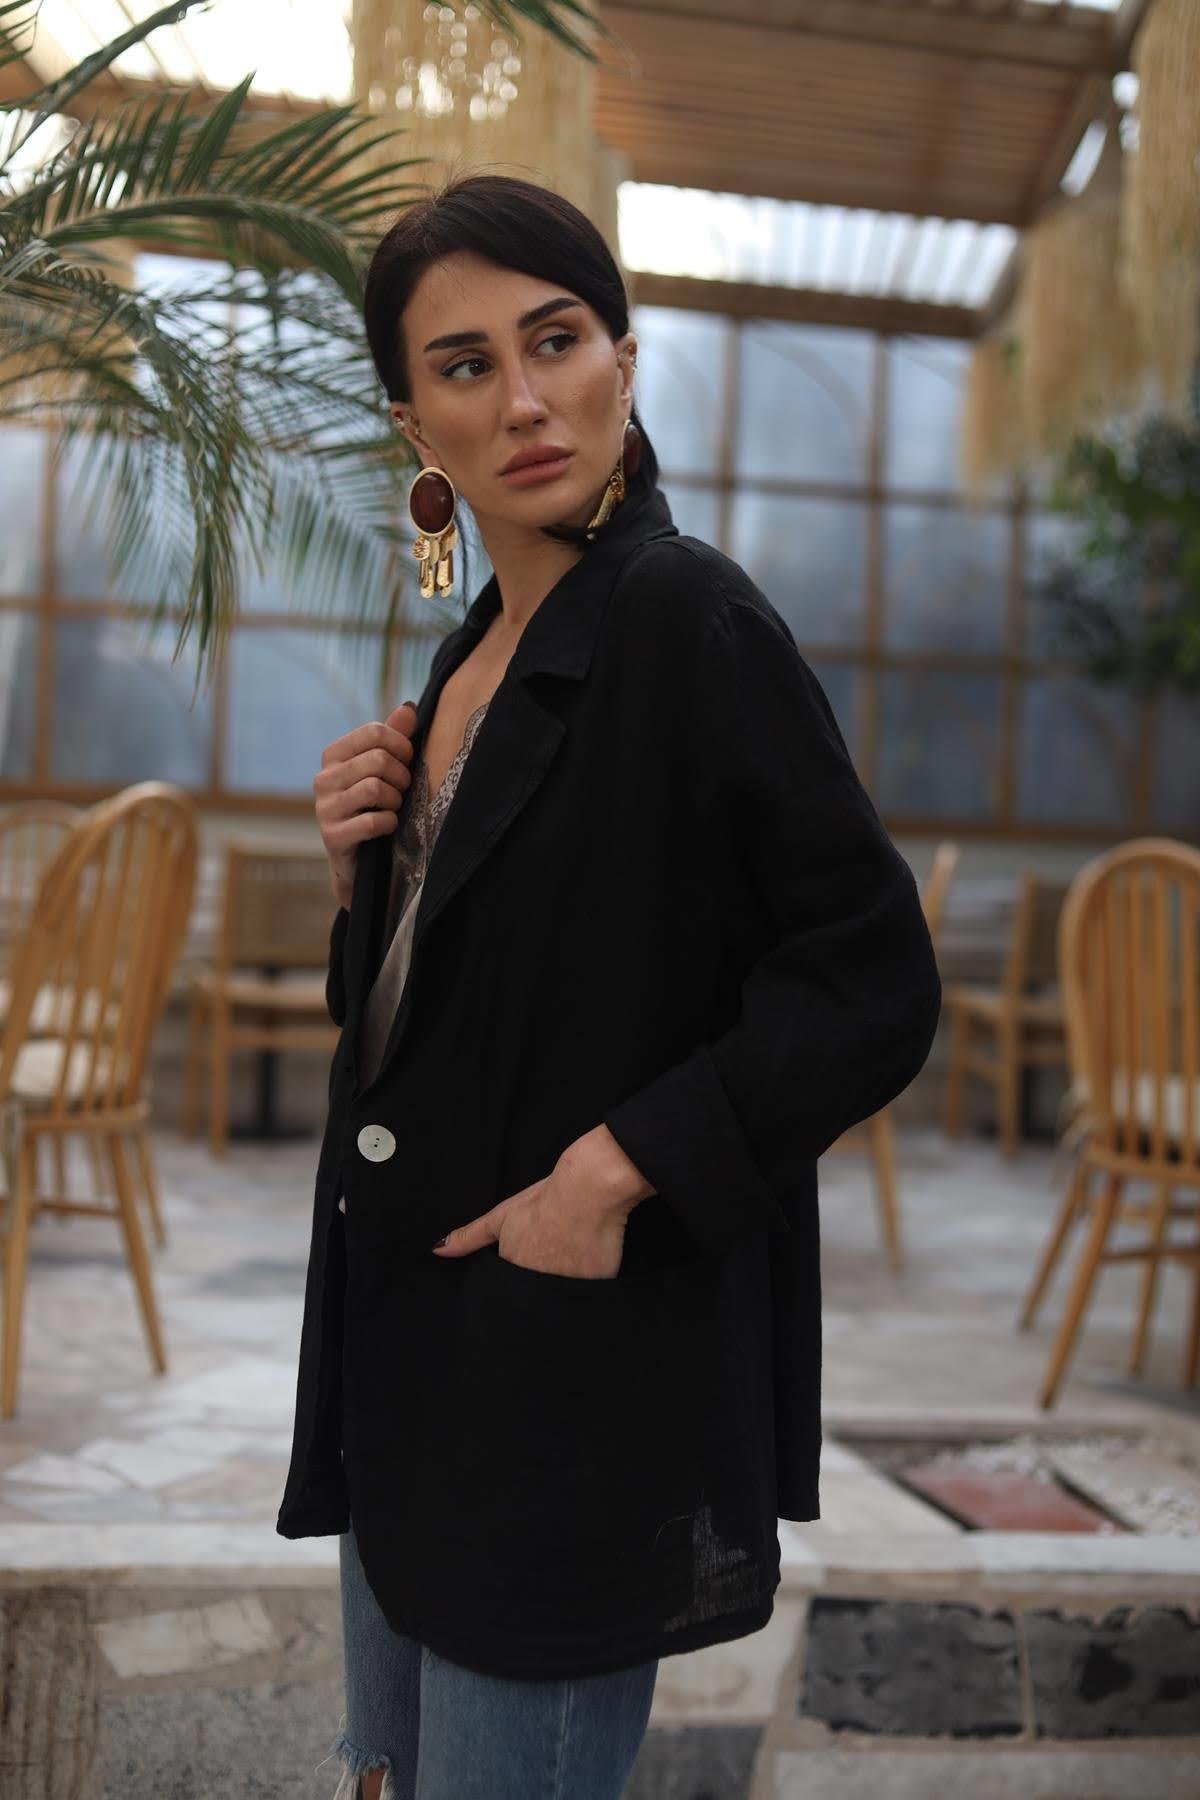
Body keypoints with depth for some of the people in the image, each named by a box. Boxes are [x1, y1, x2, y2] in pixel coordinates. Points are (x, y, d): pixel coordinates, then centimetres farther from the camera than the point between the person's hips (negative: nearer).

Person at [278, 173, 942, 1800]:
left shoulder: (691, 619, -15)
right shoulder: (472, 651, 9)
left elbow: (874, 985, -17)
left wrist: (613, 1167, -22)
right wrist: (362, 864, -3)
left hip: (581, 1371, -8)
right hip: (408, 1348, 8)